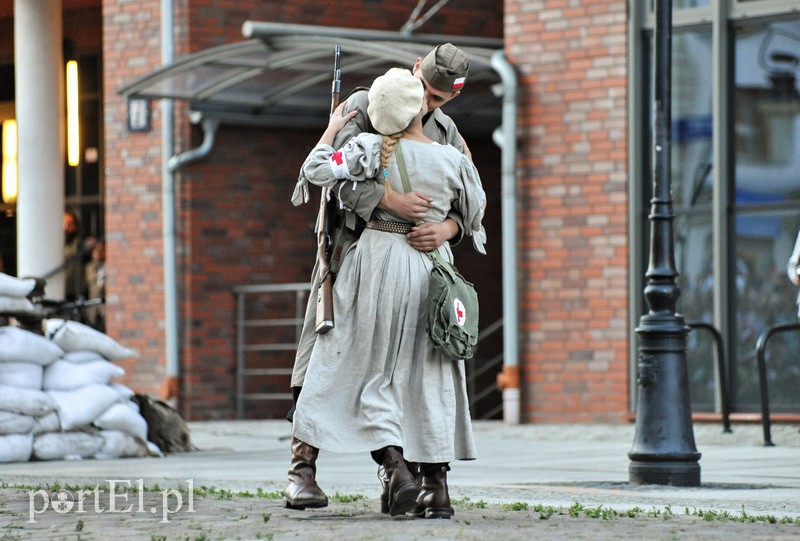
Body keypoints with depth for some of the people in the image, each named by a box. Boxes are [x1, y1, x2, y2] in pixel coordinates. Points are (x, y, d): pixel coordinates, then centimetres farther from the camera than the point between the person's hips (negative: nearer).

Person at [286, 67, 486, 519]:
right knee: (430, 376, 8)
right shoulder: (453, 159, -2)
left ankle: (397, 469, -14)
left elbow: (316, 170, -13)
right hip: (432, 266, 2)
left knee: (372, 370, 4)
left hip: (380, 262, -2)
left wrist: (332, 128, 4)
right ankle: (438, 488, 7)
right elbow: (475, 215, 12)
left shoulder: (372, 150, -9)